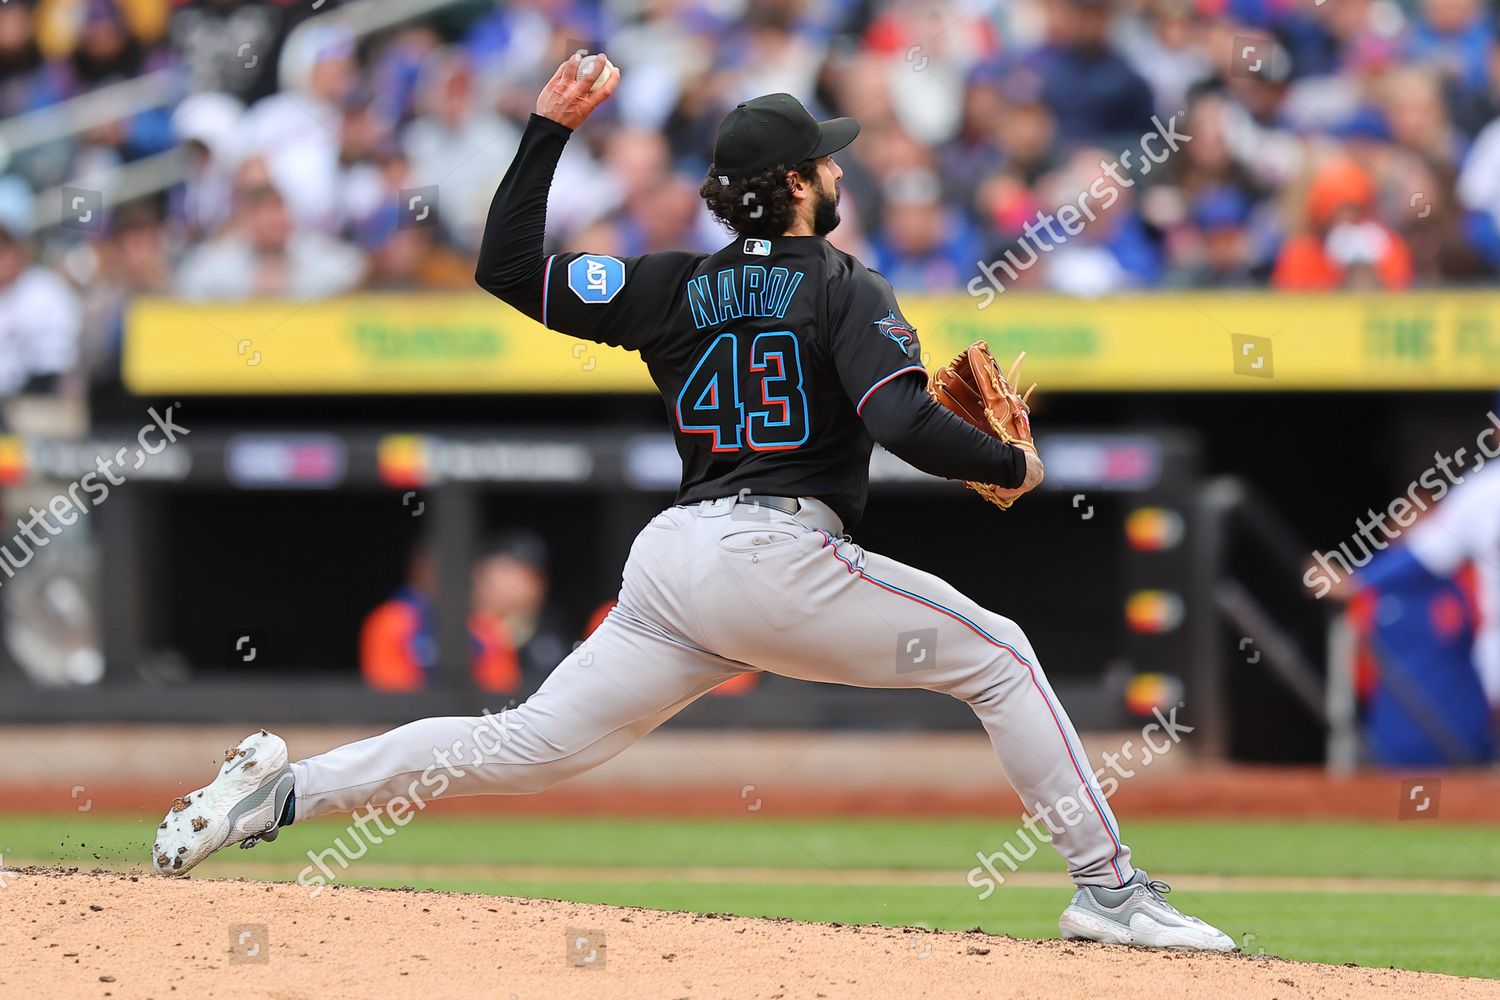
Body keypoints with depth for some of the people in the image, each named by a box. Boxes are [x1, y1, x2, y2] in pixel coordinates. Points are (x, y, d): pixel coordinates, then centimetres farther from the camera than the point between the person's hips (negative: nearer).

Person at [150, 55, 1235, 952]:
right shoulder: (845, 291, -2)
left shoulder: (676, 289, 15)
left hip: (671, 560, 6)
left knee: (527, 746, 6)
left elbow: (507, 267, 15)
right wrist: (1014, 465, 0)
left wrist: (548, 131, 18)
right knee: (998, 659, 4)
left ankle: (282, 788, -6)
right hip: (780, 557, -6)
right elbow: (903, 423, -16)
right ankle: (1109, 888, -3)